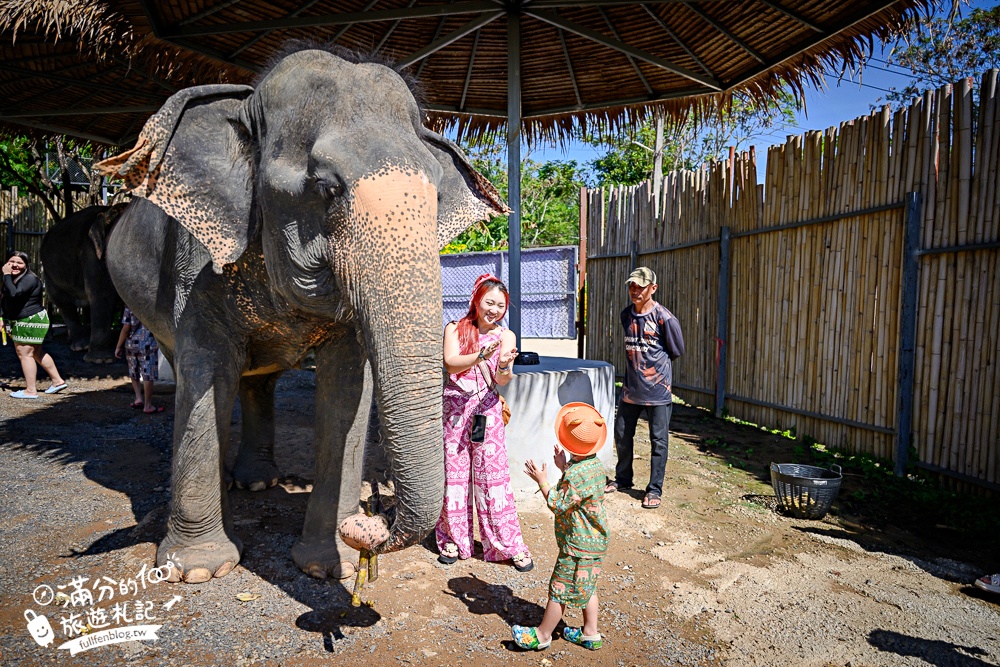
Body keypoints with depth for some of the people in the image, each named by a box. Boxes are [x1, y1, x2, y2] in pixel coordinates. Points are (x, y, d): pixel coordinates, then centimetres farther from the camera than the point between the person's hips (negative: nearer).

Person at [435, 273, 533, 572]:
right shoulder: (455, 329, 1)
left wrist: (505, 367, -31)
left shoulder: (505, 336, 3)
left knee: (494, 476, 1)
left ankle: (511, 544, 13)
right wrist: (480, 356, -32)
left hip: (487, 410, 0)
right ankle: (453, 539, 24)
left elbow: (502, 381, -8)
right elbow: (450, 363, -15)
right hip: (454, 408, 0)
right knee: (454, 475, 7)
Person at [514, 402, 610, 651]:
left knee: (560, 589, 7)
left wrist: (542, 482, -16)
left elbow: (559, 505, -23)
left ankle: (542, 635, 23)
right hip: (595, 541, 9)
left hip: (578, 545, -9)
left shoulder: (577, 474, -29)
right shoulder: (595, 465, -1)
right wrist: (564, 468, 12)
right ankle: (590, 633, 35)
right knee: (587, 587, 22)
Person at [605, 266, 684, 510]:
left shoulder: (664, 318, -14)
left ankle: (654, 490, 18)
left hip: (657, 389, -6)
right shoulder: (626, 315, 4)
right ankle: (622, 478, 35)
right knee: (622, 435, 15)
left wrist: (655, 363, 6)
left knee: (658, 441, 4)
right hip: (631, 387, 6)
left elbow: (676, 350, -3)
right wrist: (637, 364, 11)